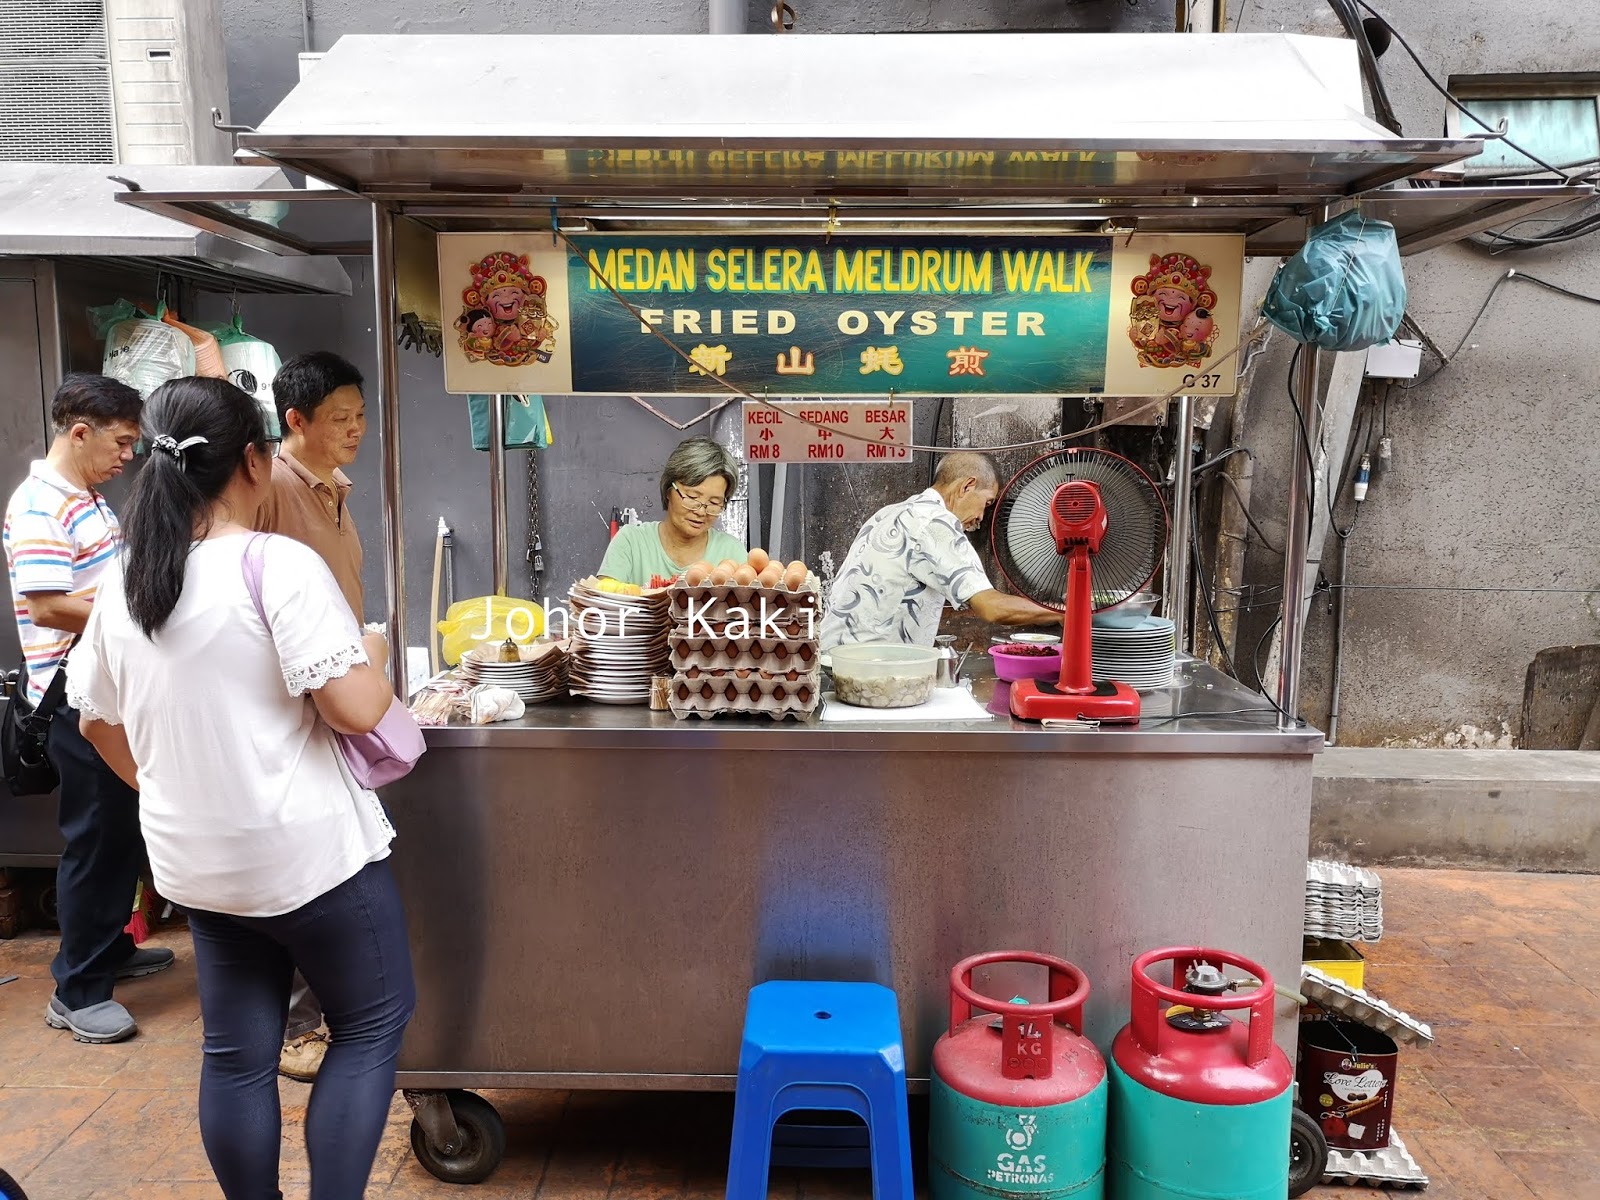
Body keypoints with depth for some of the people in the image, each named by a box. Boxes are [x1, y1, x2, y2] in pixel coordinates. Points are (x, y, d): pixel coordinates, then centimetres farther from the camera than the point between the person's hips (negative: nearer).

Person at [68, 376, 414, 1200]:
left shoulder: (124, 580, 4)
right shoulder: (279, 563, -18)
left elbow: (99, 723, 13)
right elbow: (357, 708, -22)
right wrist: (374, 654, -2)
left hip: (195, 860, 7)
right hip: (308, 851, -6)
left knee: (236, 1054, 17)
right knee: (373, 1023, 12)